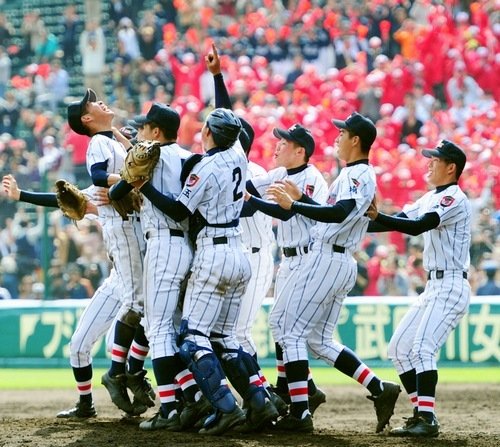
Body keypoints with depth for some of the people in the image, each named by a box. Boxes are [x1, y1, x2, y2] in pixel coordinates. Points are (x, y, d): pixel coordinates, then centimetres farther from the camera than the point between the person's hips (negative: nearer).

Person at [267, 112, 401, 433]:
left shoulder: (359, 175, -13)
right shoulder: (356, 174, 18)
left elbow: (338, 214, -30)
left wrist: (292, 206, -30)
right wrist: (301, 197, 24)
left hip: (328, 259, -10)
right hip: (344, 264, 10)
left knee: (293, 333, -7)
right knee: (320, 341, 13)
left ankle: (300, 415, -11)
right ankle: (380, 390, 5)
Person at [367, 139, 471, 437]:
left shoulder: (454, 199, -13)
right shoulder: (430, 199, 17)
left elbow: (417, 227, -25)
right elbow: (401, 220, 13)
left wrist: (378, 217, -33)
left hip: (451, 286, -10)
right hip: (434, 287, 10)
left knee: (422, 348, -21)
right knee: (400, 348, 9)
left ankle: (428, 420, -25)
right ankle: (422, 414, 12)